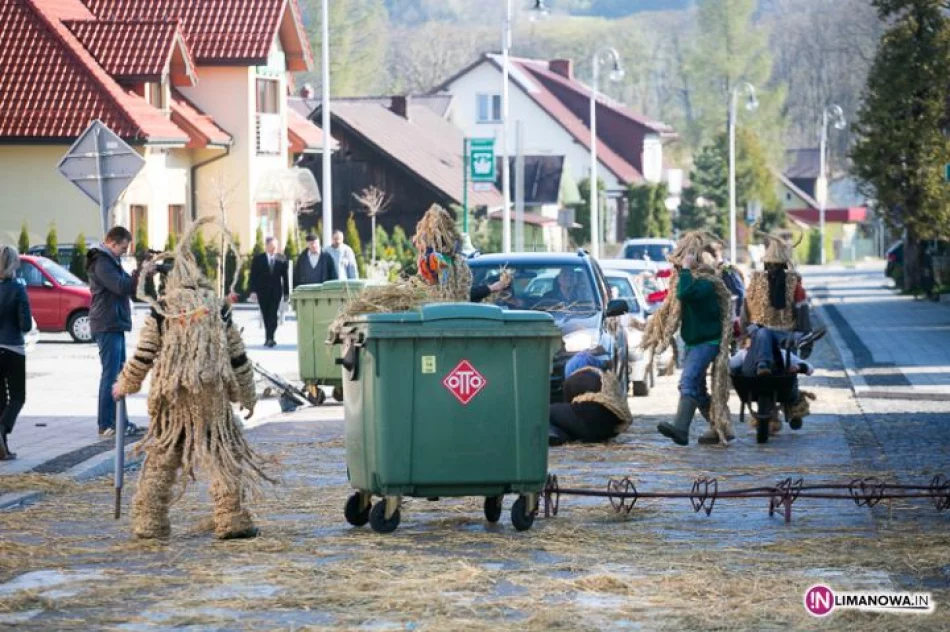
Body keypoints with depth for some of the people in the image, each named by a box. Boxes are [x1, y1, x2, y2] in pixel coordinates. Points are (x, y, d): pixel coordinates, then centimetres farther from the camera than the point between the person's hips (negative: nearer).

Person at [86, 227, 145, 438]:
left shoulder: (110, 261, 19)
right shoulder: (102, 263, -14)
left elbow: (128, 287, 17)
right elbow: (121, 286, -25)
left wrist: (138, 273, 1)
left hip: (114, 325, 10)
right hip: (108, 326, -10)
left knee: (118, 374, 13)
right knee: (111, 375, -9)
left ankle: (120, 422, 18)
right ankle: (106, 425, -8)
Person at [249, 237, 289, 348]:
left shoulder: (281, 259, 3)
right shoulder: (258, 259, 2)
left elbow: (285, 276, 4)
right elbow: (253, 276, 0)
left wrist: (286, 292, 3)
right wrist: (253, 291, -8)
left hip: (276, 292, -1)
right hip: (262, 292, 1)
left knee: (273, 315, -11)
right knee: (266, 316, 7)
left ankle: (270, 338, -15)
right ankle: (269, 338, 18)